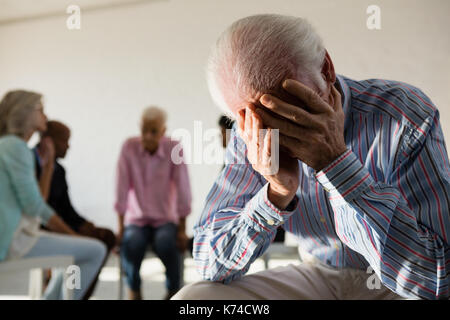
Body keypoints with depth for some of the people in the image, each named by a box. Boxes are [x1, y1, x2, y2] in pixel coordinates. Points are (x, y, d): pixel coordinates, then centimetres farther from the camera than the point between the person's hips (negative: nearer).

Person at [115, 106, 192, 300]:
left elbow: (183, 191, -10)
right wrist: (120, 227, -10)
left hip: (166, 219, -1)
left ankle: (173, 290, -7)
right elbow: (122, 190, -9)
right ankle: (134, 290, -4)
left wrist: (182, 229, -10)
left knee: (166, 242, -32)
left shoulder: (174, 149, -11)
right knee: (131, 242, -31)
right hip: (137, 218, 1)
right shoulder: (129, 147, -8)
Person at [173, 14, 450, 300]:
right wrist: (277, 193, -29)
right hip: (317, 276, 3)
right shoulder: (250, 138, -12)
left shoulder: (406, 117, -22)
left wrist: (335, 161, -35)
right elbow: (211, 265, -12)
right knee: (192, 298, -16)